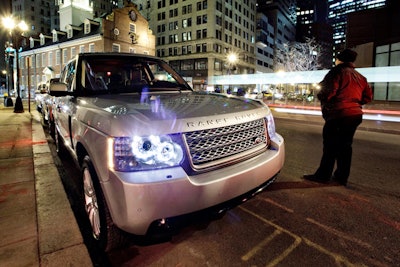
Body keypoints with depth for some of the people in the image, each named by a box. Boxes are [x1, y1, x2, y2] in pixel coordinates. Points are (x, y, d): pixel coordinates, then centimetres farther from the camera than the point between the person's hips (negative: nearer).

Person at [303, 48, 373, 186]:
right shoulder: (360, 77, 17)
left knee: (330, 146, -4)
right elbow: (367, 97, 17)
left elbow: (328, 92, -18)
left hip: (338, 114, -7)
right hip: (355, 114, 8)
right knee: (345, 146, 11)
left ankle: (323, 175, 2)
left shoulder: (338, 71, -6)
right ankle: (341, 176, 18)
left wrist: (321, 96, 2)